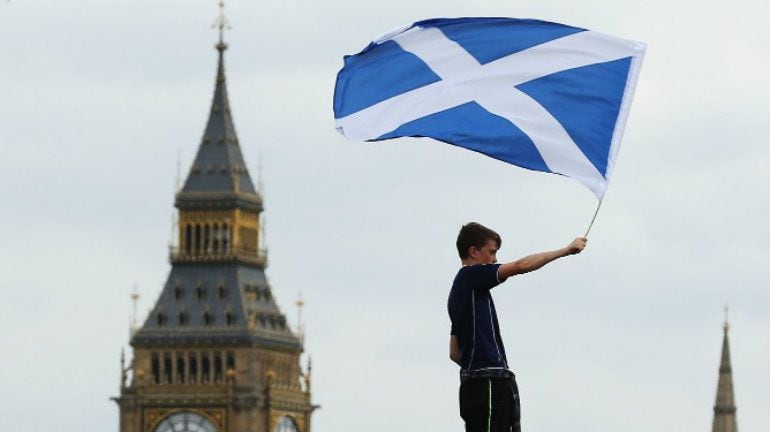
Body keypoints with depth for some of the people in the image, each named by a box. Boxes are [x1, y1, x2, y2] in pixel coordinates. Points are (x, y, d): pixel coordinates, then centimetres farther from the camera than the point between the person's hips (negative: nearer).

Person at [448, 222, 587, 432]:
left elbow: (455, 352, 25)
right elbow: (521, 266, -15)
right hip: (489, 382, -10)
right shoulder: (471, 276, -4)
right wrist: (567, 250, -9)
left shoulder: (457, 292, 23)